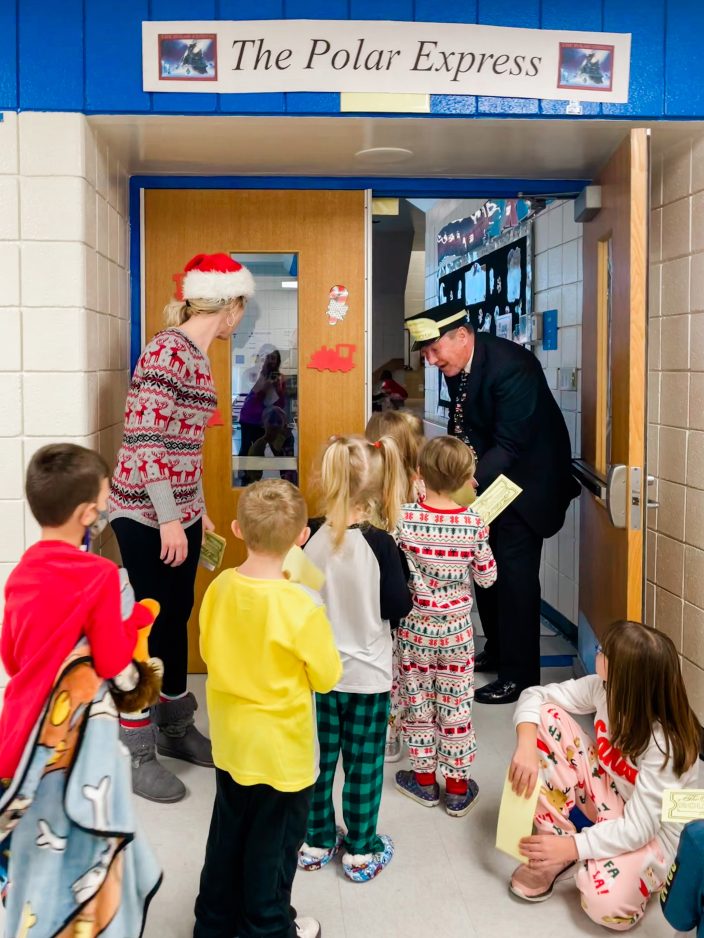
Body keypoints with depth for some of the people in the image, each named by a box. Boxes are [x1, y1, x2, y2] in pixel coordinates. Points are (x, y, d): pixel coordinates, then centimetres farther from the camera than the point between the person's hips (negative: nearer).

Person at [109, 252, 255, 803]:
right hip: (147, 513, -9)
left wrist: (198, 508, 20)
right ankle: (136, 752, 14)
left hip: (180, 511, 9)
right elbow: (144, 439, -22)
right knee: (150, 623, 0)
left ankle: (176, 729, 32)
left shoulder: (198, 357, 11)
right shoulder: (168, 351, -18)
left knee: (178, 618, 16)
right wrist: (168, 519, -21)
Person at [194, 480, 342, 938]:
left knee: (228, 836, 23)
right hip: (282, 750, -5)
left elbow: (209, 651, 4)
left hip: (230, 741, 5)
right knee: (273, 845, 15)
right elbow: (327, 676, -14)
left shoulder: (220, 587, -11)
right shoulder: (302, 605, -26)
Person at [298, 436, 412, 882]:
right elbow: (398, 606, -12)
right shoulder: (378, 542, -19)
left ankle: (317, 841, 31)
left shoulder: (315, 541, -10)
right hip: (367, 674, -3)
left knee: (320, 757, 17)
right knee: (364, 763, 11)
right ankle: (361, 851, 23)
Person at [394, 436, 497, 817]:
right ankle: (458, 787, 23)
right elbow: (487, 577, -5)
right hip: (456, 628, 0)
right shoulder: (474, 522, -15)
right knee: (456, 705, 12)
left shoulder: (404, 517, -17)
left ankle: (424, 778, 29)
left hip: (414, 626, 0)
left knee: (417, 701, 16)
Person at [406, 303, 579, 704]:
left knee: (515, 569, -8)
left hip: (526, 472, -8)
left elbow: (510, 445, -30)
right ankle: (497, 651, 30)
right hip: (486, 470, 8)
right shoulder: (456, 363, -5)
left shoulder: (511, 366, -30)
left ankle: (520, 674, 4)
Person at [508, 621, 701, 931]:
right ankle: (555, 850, -6)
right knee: (545, 717, -16)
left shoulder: (663, 745, -33)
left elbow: (637, 830, -29)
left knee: (606, 905, -36)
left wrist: (573, 846, -26)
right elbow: (534, 696, -11)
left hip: (652, 832, -6)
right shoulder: (603, 688, -18)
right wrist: (526, 747, -29)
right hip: (605, 795, 6)